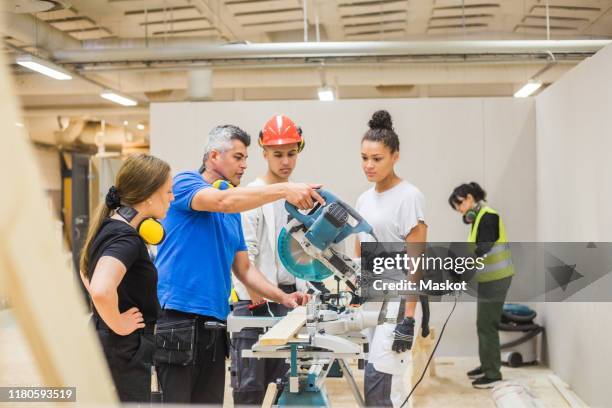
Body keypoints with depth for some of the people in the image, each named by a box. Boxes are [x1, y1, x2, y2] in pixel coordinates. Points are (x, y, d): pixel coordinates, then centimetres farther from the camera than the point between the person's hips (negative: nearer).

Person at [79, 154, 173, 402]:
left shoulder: (109, 226, 7)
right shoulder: (126, 238, -21)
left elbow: (86, 271, 25)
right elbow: (101, 291, -39)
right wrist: (119, 324, -22)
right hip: (124, 351, -10)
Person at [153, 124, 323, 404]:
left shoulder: (234, 213, 19)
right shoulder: (185, 183, -3)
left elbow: (244, 269, 19)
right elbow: (222, 201, -24)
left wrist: (283, 298, 6)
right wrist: (284, 189, -30)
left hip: (215, 323, 7)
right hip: (178, 318, -7)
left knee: (211, 402, 9)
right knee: (177, 401, -4)